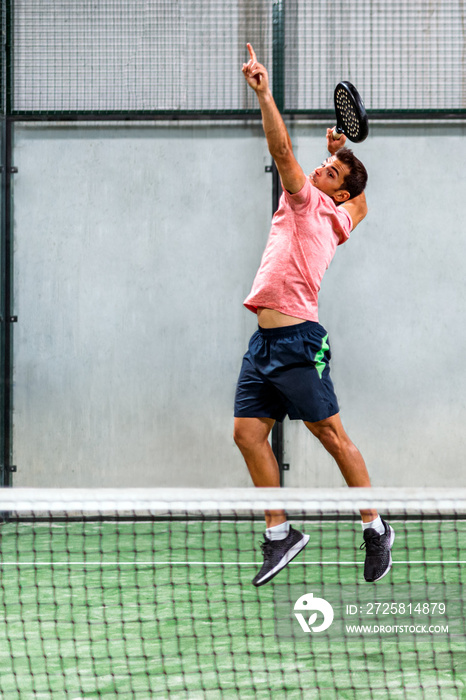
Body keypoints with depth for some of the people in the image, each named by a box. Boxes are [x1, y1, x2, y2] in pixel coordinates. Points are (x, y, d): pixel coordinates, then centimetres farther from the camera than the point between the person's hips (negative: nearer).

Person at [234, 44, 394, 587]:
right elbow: (362, 202, 41)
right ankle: (280, 533, 5)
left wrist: (264, 93, -17)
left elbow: (282, 149, -14)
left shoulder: (312, 203, -3)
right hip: (264, 342, 9)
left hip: (297, 340, -9)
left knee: (332, 436, -3)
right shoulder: (340, 220, 18)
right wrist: (340, 154, 30)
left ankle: (375, 528, 5)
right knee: (248, 432, 2)